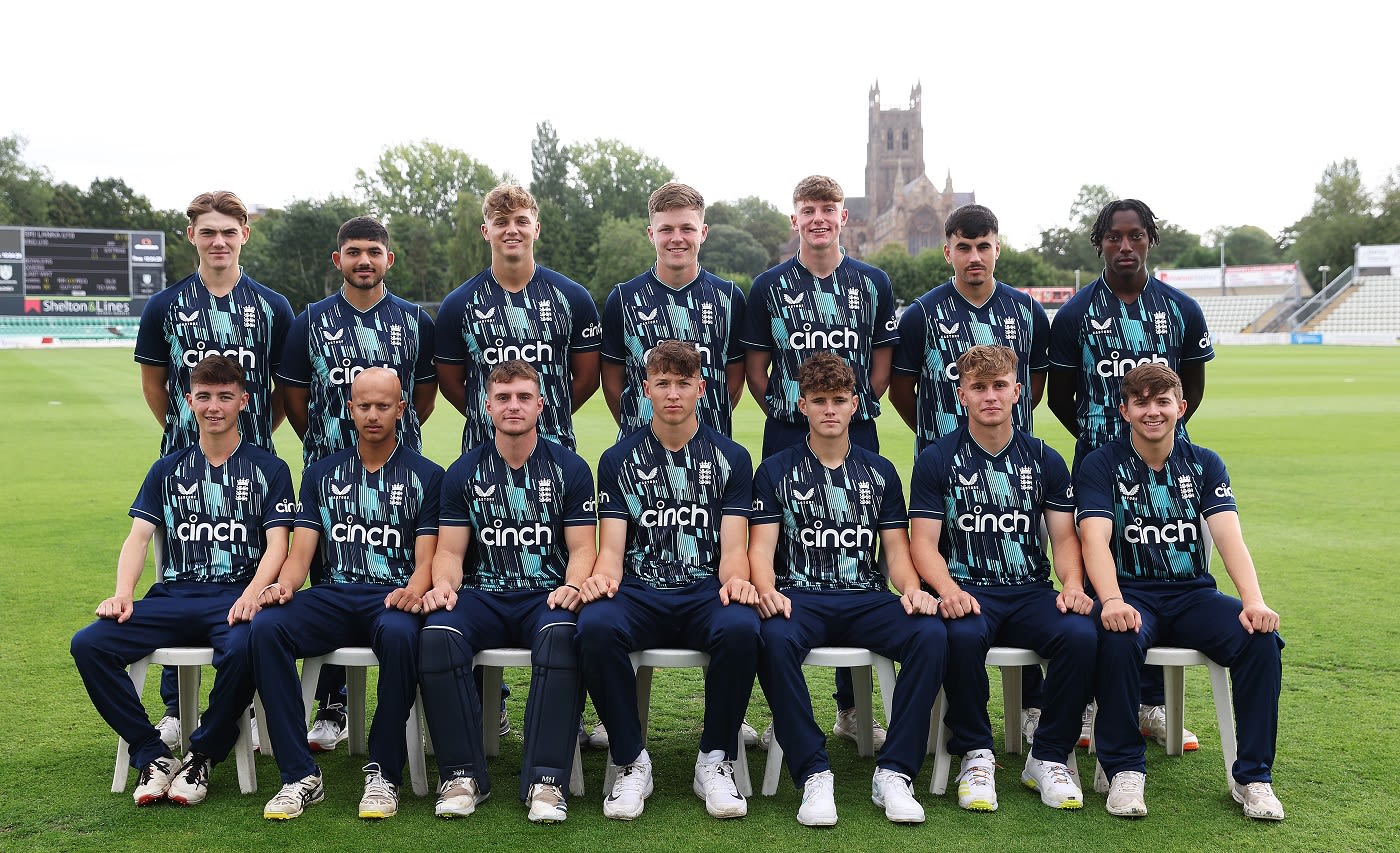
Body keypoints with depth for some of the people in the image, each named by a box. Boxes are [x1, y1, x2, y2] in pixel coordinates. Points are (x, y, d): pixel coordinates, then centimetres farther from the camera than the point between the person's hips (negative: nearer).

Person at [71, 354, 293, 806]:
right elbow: (139, 535, 8)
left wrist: (252, 594, -20)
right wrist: (123, 593, -11)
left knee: (243, 649, -37)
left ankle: (203, 755, -12)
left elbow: (277, 543, -1)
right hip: (173, 597, 3)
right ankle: (153, 755, -11)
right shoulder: (168, 470, 18)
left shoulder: (268, 469, 9)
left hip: (236, 597, -3)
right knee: (89, 643, -21)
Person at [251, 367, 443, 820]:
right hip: (332, 595, 3)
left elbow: (426, 558, 2)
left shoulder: (425, 476, 10)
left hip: (392, 597, -2)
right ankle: (300, 775, -23)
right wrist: (285, 584, -14)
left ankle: (383, 773, -22)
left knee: (400, 634, -39)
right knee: (265, 627, -28)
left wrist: (414, 589, -21)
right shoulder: (321, 474, 18)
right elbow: (302, 549, 9)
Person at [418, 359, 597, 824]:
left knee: (562, 634, -37)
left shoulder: (569, 468, 9)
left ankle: (546, 779, -32)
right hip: (483, 596, 1)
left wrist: (572, 586, -17)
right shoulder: (464, 473, 11)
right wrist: (444, 584, -14)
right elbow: (450, 550, 9)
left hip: (547, 597, -1)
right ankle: (463, 774, -21)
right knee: (438, 633, -32)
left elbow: (582, 547, 5)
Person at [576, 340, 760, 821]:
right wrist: (602, 577, -20)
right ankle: (631, 762, -15)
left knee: (740, 628, -35)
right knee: (596, 626, -34)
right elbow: (611, 548, 4)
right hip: (638, 592, 0)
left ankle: (715, 762, -14)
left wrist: (736, 580, -20)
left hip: (705, 592, 0)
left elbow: (733, 549, 4)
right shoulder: (619, 460, 12)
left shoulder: (730, 458, 12)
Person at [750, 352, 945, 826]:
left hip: (866, 599, 2)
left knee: (930, 633, -29)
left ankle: (894, 773, -22)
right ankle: (814, 774, -27)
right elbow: (762, 544, 2)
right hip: (800, 596, -2)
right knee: (774, 638, -37)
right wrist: (766, 589, -20)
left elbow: (896, 547, 12)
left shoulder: (879, 472, 18)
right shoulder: (776, 472, 12)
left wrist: (911, 589, -10)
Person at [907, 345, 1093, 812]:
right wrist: (948, 589, -22)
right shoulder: (937, 459, 5)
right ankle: (976, 756, -14)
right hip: (966, 592, -2)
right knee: (962, 636, -37)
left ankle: (1049, 757, -9)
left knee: (1081, 634, -28)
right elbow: (923, 541, -2)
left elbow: (1065, 535, 11)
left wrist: (1072, 584, -11)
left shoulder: (1044, 460, 14)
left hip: (1030, 593, 3)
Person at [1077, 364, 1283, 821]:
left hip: (1193, 594, 3)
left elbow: (1230, 538, -5)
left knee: (1262, 639, -25)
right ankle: (1122, 767, -16)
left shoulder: (1204, 464, 8)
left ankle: (1252, 775, -11)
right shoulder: (1101, 465, 0)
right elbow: (1095, 539, -15)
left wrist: (1254, 602, -24)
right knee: (1118, 639, -36)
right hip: (1132, 593, -3)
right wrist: (1113, 601, -34)